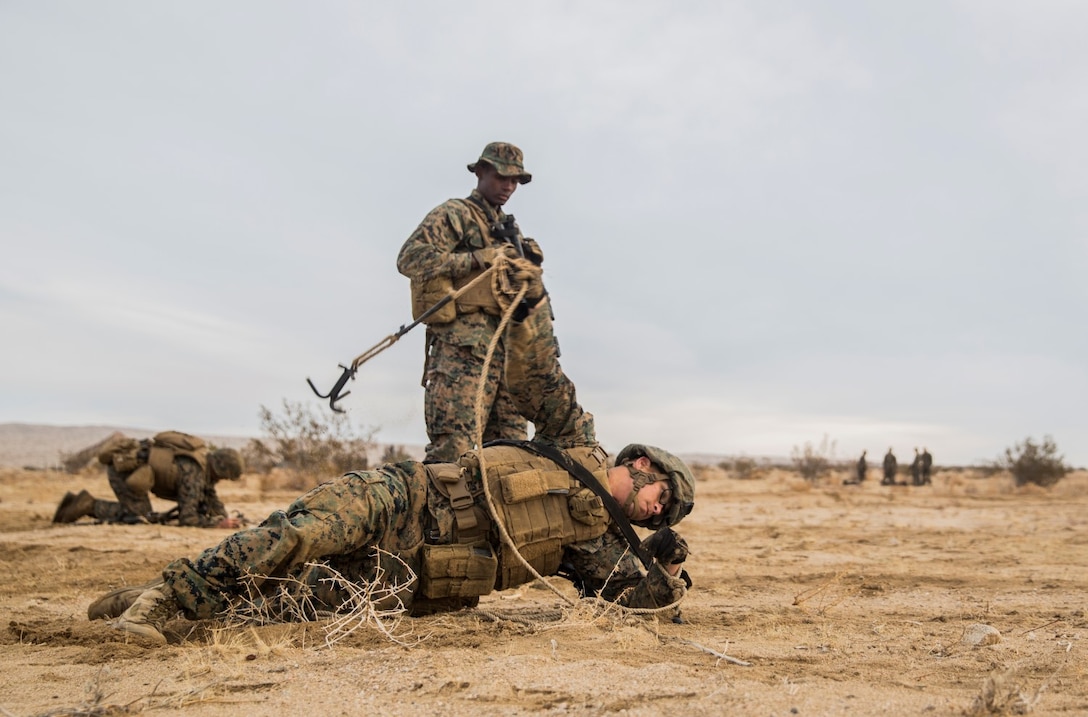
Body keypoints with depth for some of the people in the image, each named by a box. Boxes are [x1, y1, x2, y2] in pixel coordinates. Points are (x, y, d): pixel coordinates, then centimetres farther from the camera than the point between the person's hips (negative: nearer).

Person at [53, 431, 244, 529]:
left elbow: (211, 497, 16)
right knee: (141, 516, -7)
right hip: (123, 467, -9)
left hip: (126, 461, 9)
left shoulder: (205, 461, 5)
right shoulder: (193, 472, -23)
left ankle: (79, 503, 21)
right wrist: (218, 523, -18)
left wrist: (224, 518, 0)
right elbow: (187, 518, -25)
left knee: (135, 512, 18)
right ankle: (89, 504, -2)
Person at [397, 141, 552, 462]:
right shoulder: (454, 214, 3)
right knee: (453, 447, -16)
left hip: (508, 348, 8)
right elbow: (410, 259, -12)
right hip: (464, 346, -8)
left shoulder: (509, 227, 27)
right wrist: (479, 258, -12)